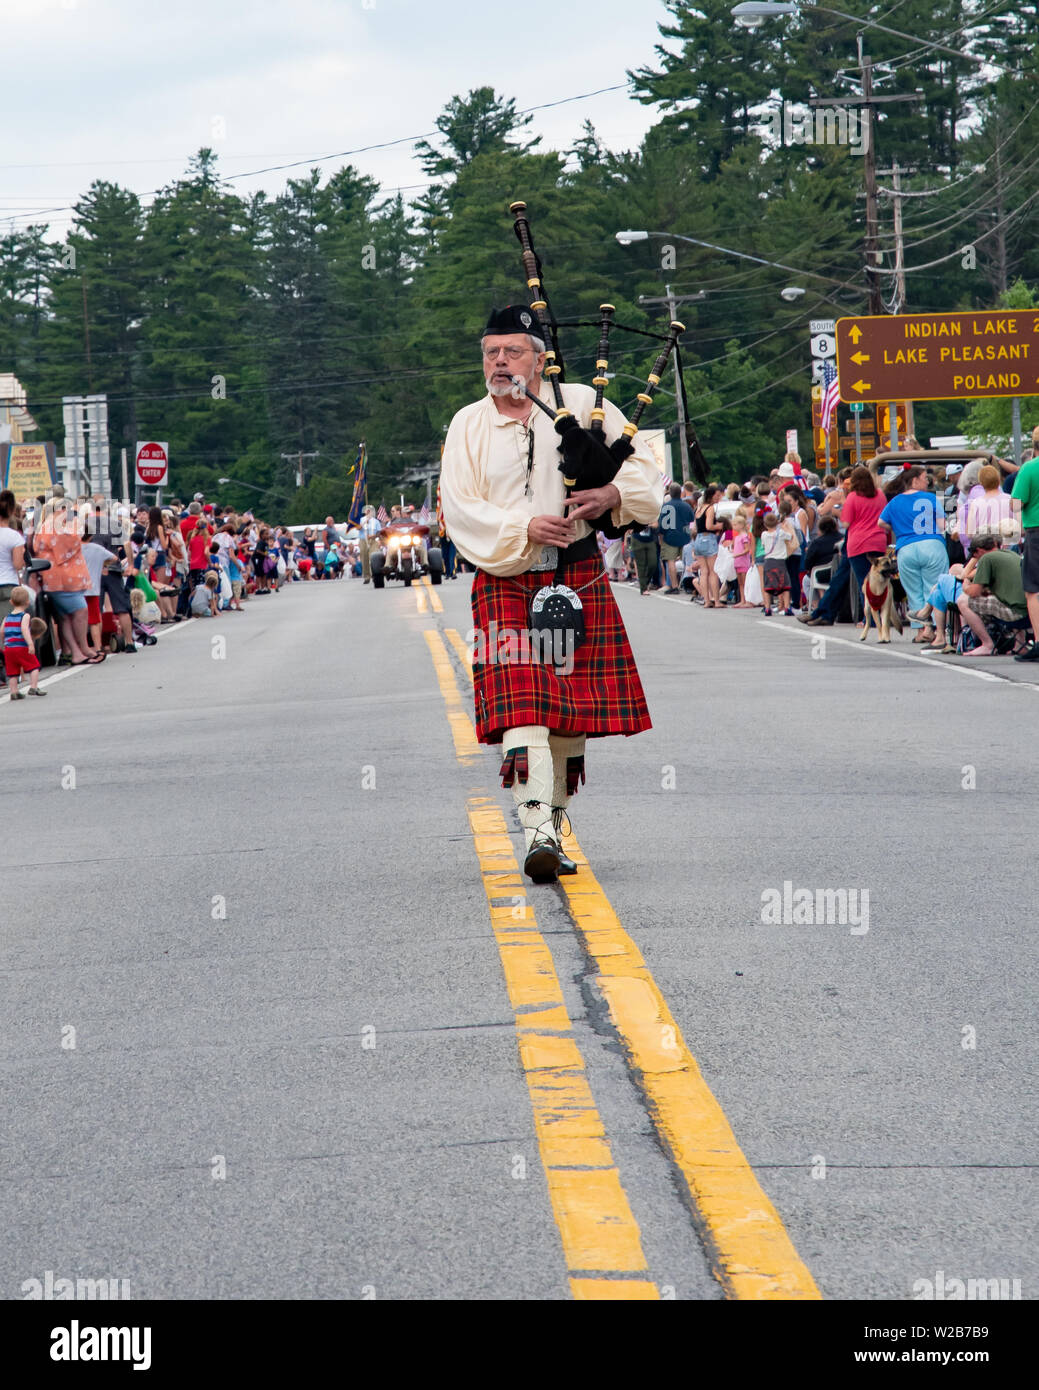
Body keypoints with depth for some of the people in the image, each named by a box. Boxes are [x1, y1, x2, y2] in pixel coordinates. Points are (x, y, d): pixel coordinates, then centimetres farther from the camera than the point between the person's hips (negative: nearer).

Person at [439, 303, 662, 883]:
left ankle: (556, 818, 20)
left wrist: (612, 495, -13)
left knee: (573, 707, 5)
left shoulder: (581, 403, 6)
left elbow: (644, 466, 9)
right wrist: (525, 528, -17)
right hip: (505, 581, -1)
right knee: (520, 705, -16)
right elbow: (460, 509, -2)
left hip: (578, 578, 2)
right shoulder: (467, 426, 6)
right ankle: (539, 832, -25)